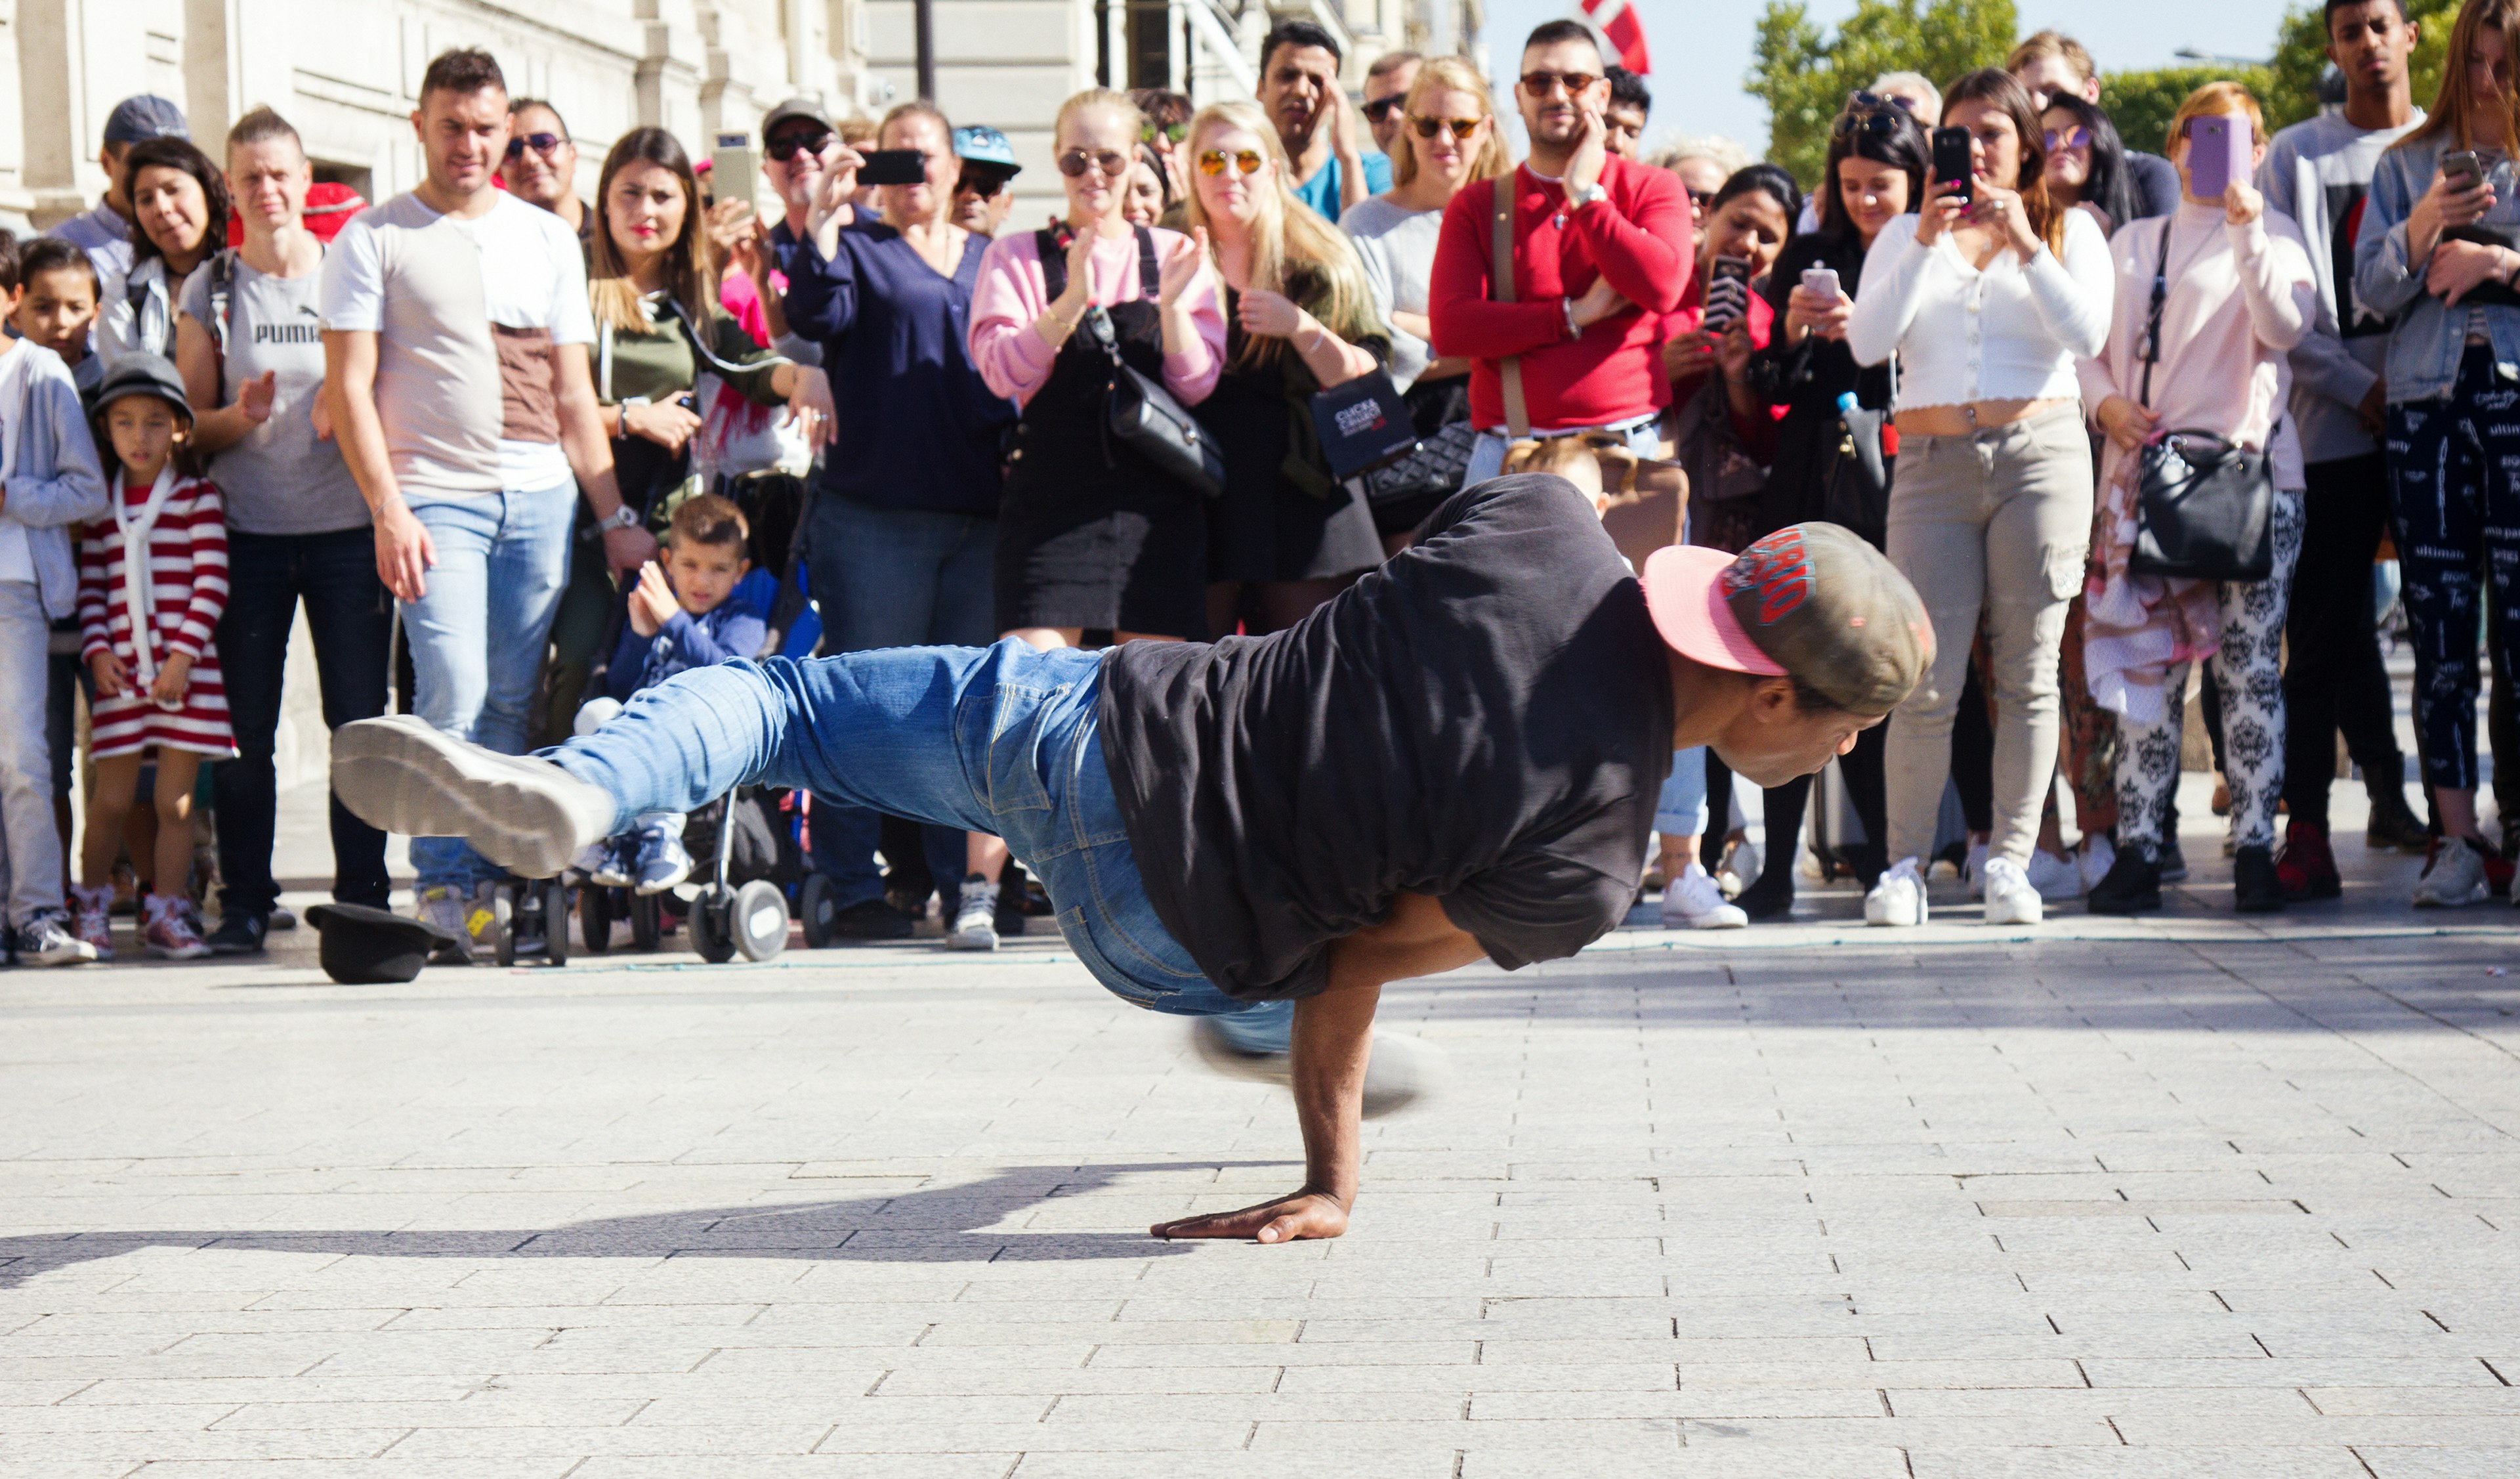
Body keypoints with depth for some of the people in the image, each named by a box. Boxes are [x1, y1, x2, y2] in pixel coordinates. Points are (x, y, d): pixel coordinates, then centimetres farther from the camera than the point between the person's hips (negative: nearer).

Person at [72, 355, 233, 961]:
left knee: (175, 802, 2)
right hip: (121, 670, 2)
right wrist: (97, 650, -4)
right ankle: (92, 908, 18)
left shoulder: (197, 496, 1)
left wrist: (183, 656, -11)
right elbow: (90, 585, 10)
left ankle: (166, 914, 12)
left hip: (186, 671, -2)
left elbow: (212, 581, -4)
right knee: (111, 801, 2)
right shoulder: (101, 502, 11)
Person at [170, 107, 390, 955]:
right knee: (246, 728, 1)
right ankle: (243, 902, 8)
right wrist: (240, 417, -12)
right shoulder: (210, 292, 8)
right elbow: (192, 427, 8)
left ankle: (363, 895, 7)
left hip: (346, 528, 0)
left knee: (359, 721, -1)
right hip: (249, 534, 1)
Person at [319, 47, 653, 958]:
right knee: (454, 695, -14)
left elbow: (574, 394, 15)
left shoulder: (548, 240, 16)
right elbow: (348, 388, -1)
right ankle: (444, 884, -5)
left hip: (540, 497, 4)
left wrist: (614, 516, 8)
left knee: (512, 704, 4)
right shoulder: (373, 239, 5)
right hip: (433, 498, -3)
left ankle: (496, 880, 11)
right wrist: (388, 510, -12)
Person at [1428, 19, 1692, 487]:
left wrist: (1584, 193, -4)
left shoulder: (1653, 189, 9)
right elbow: (1449, 328, -4)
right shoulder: (1476, 205, 11)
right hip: (1509, 455, 1)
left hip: (1631, 446, -1)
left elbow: (1662, 288, -11)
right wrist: (1575, 314, -7)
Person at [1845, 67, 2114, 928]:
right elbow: (1868, 342, 0)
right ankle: (1905, 863, 0)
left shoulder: (2070, 230, 13)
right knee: (1927, 679, -6)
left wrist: (2023, 245, -10)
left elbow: (2088, 334, -4)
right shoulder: (1905, 237, 16)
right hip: (1933, 464, 0)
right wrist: (1928, 241, -6)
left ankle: (2010, 859, 5)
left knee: (2028, 670, -1)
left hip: (2040, 452, 0)